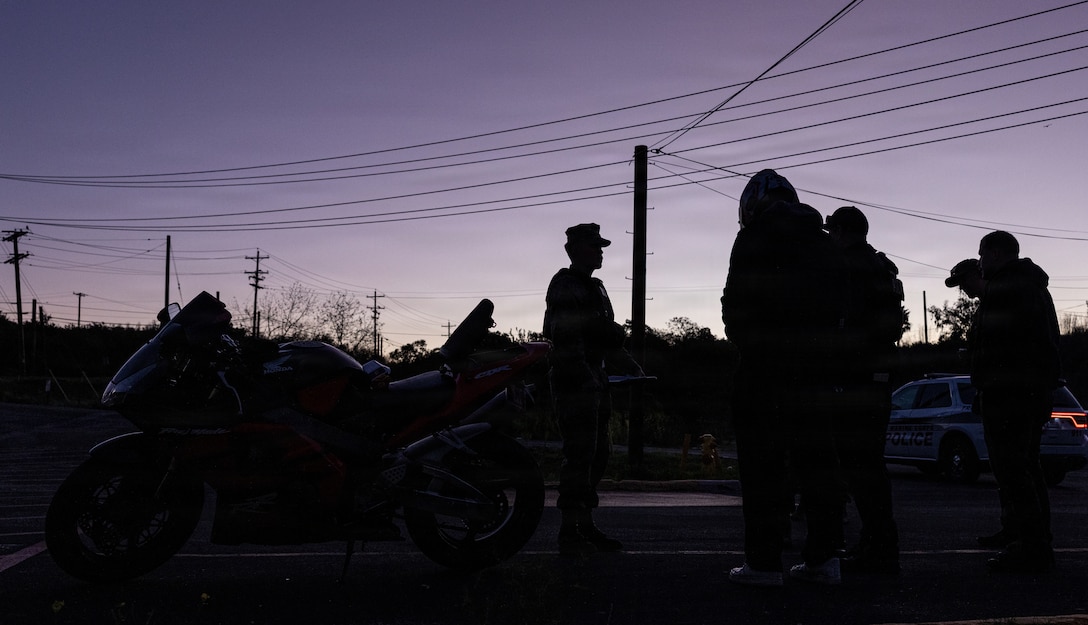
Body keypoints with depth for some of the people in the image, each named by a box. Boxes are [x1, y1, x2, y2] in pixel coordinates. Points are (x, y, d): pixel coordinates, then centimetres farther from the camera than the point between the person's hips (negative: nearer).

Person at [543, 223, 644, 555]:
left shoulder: (595, 288, 22)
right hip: (575, 383, -10)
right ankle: (569, 532, -6)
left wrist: (632, 369, 22)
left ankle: (586, 527, 18)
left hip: (594, 384, 10)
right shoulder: (564, 286, -9)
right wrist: (588, 381, -24)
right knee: (579, 456, -11)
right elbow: (566, 341, -19)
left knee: (596, 456, 11)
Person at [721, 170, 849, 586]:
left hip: (765, 364, -6)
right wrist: (821, 345, 17)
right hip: (818, 364, 6)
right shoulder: (825, 243, 16)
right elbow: (839, 305, 14)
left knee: (761, 461, -2)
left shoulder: (754, 239, -3)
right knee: (815, 457, 11)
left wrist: (743, 341, 6)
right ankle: (823, 557, 14)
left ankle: (763, 562, -2)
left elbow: (737, 302, -9)